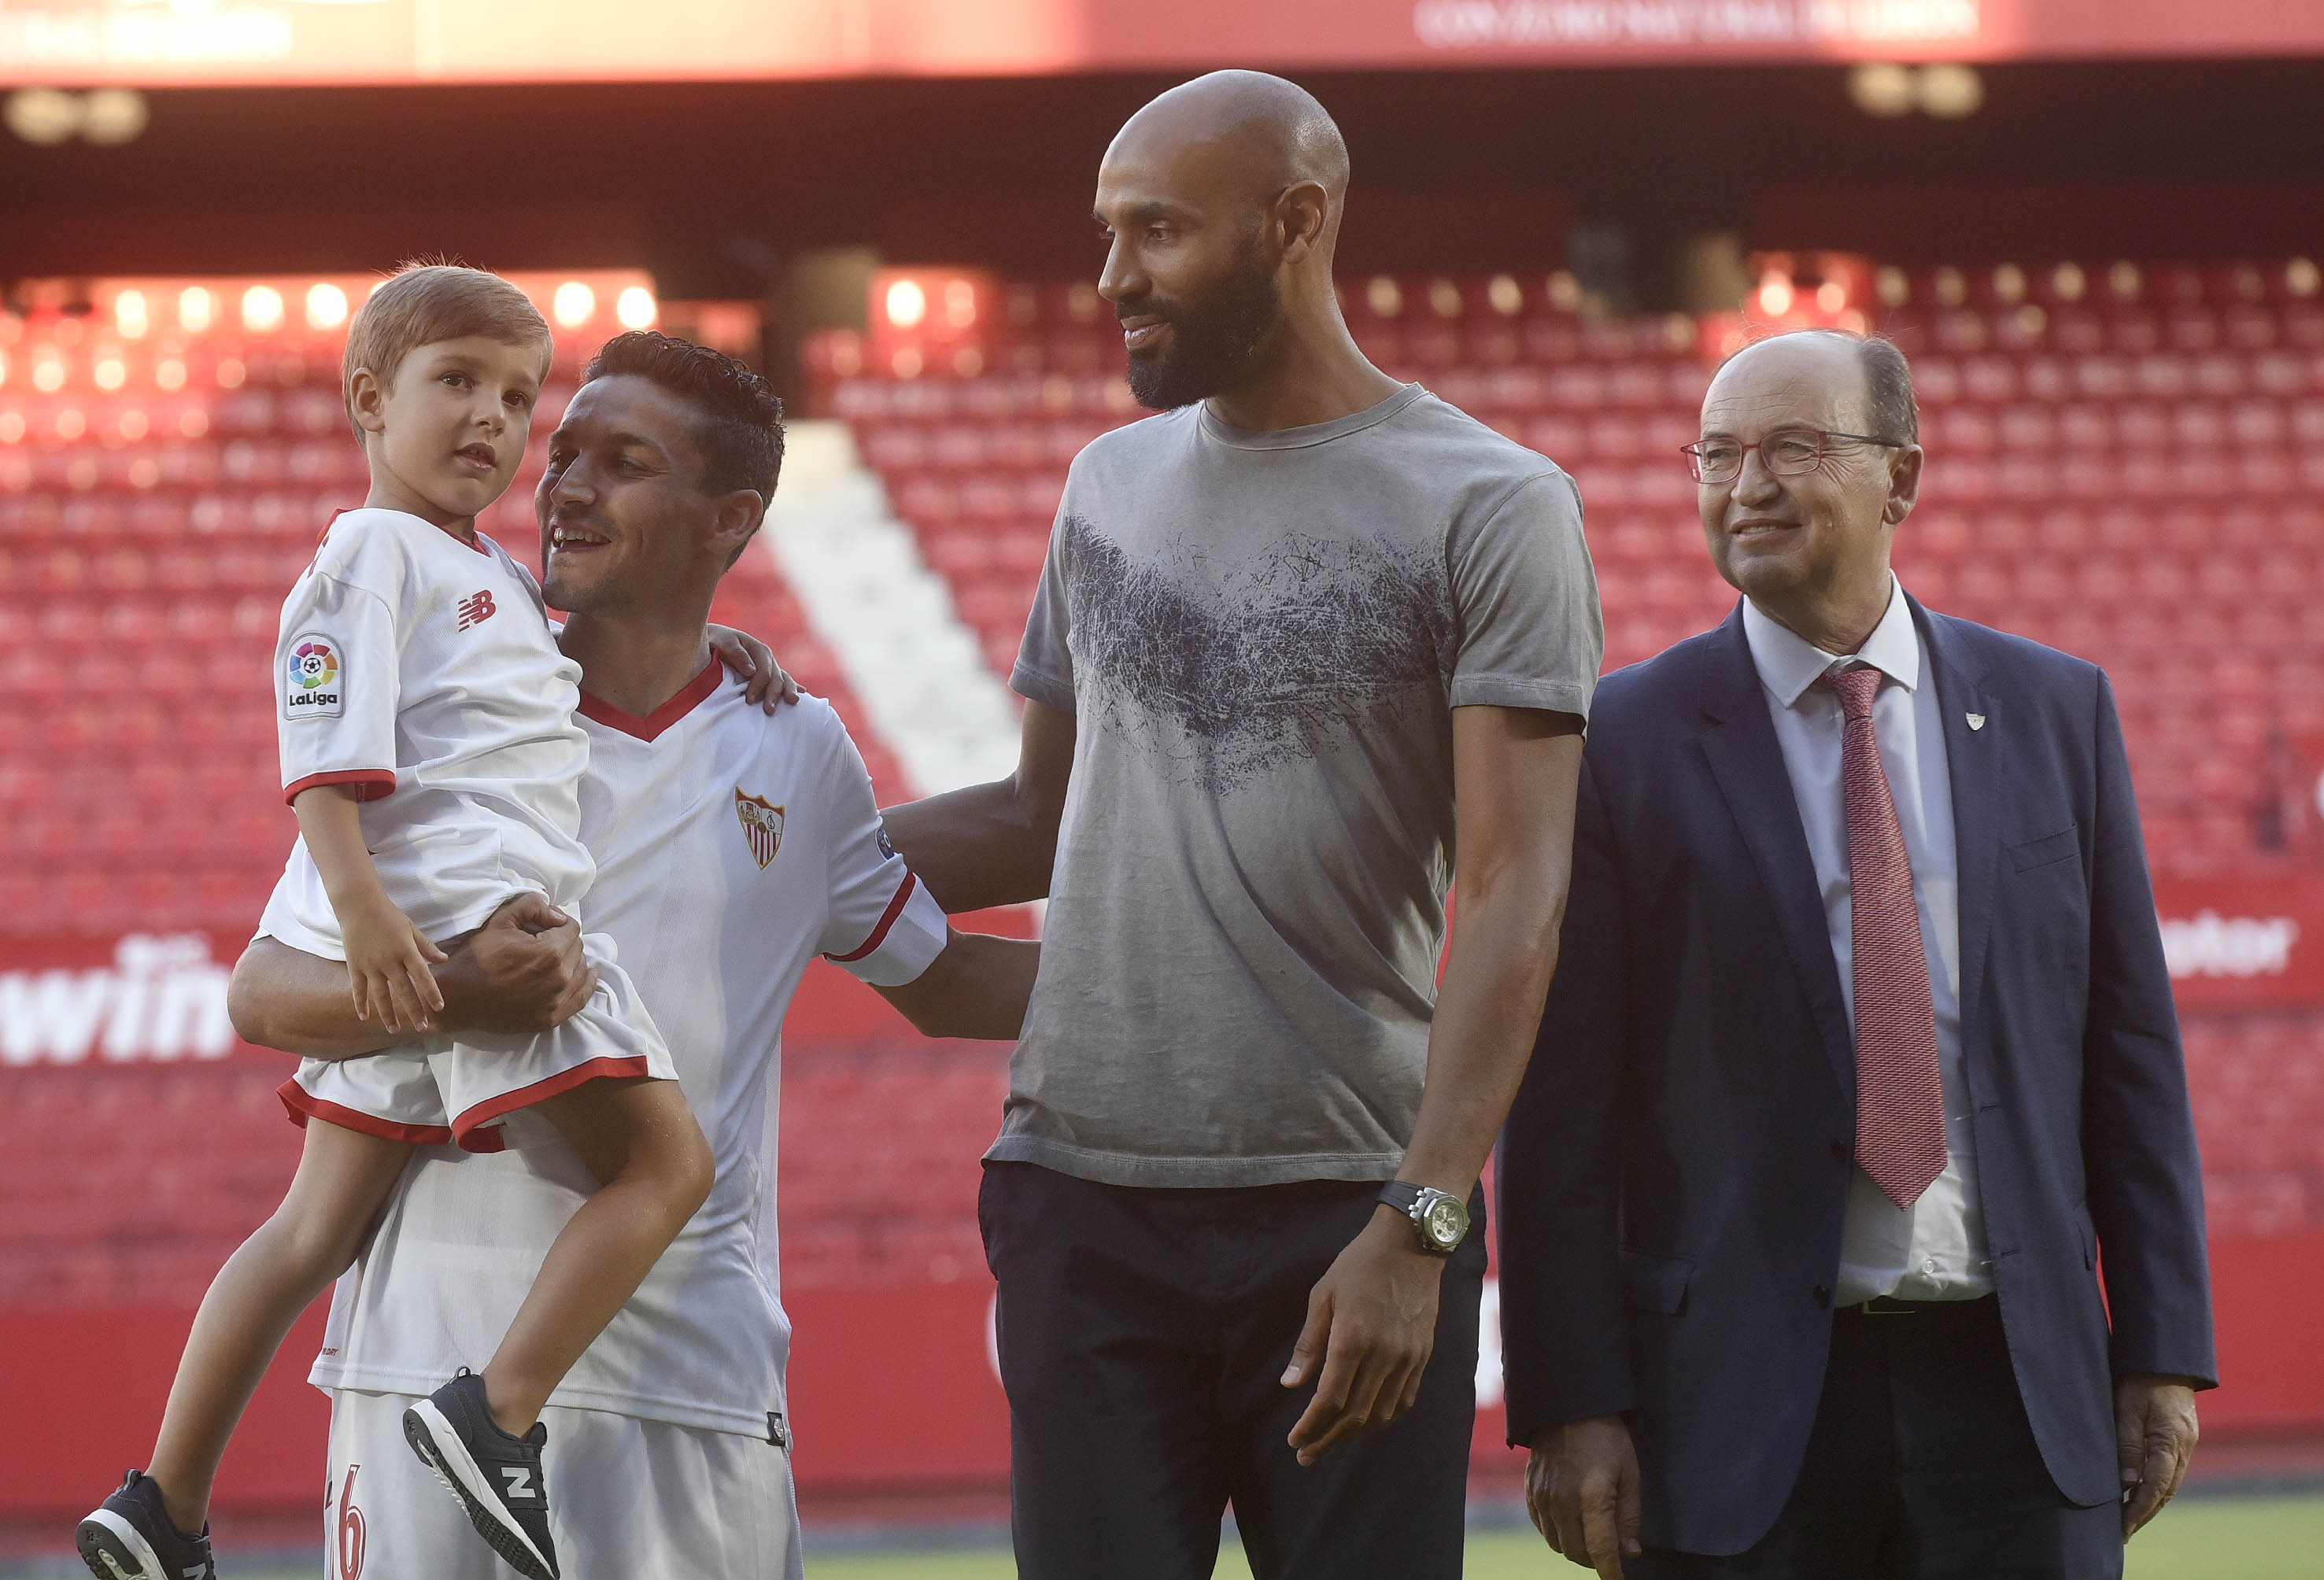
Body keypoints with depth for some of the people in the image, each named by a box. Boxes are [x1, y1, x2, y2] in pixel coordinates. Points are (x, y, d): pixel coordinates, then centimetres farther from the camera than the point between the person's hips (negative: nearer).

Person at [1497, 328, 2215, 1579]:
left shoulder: (2054, 712, 9)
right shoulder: (1624, 740, 1)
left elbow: (2128, 1046, 10)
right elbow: (1562, 1101, -1)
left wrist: (2162, 1352, 5)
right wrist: (1570, 1405, -7)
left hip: (2015, 1382, 2)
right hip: (1740, 1399, -2)